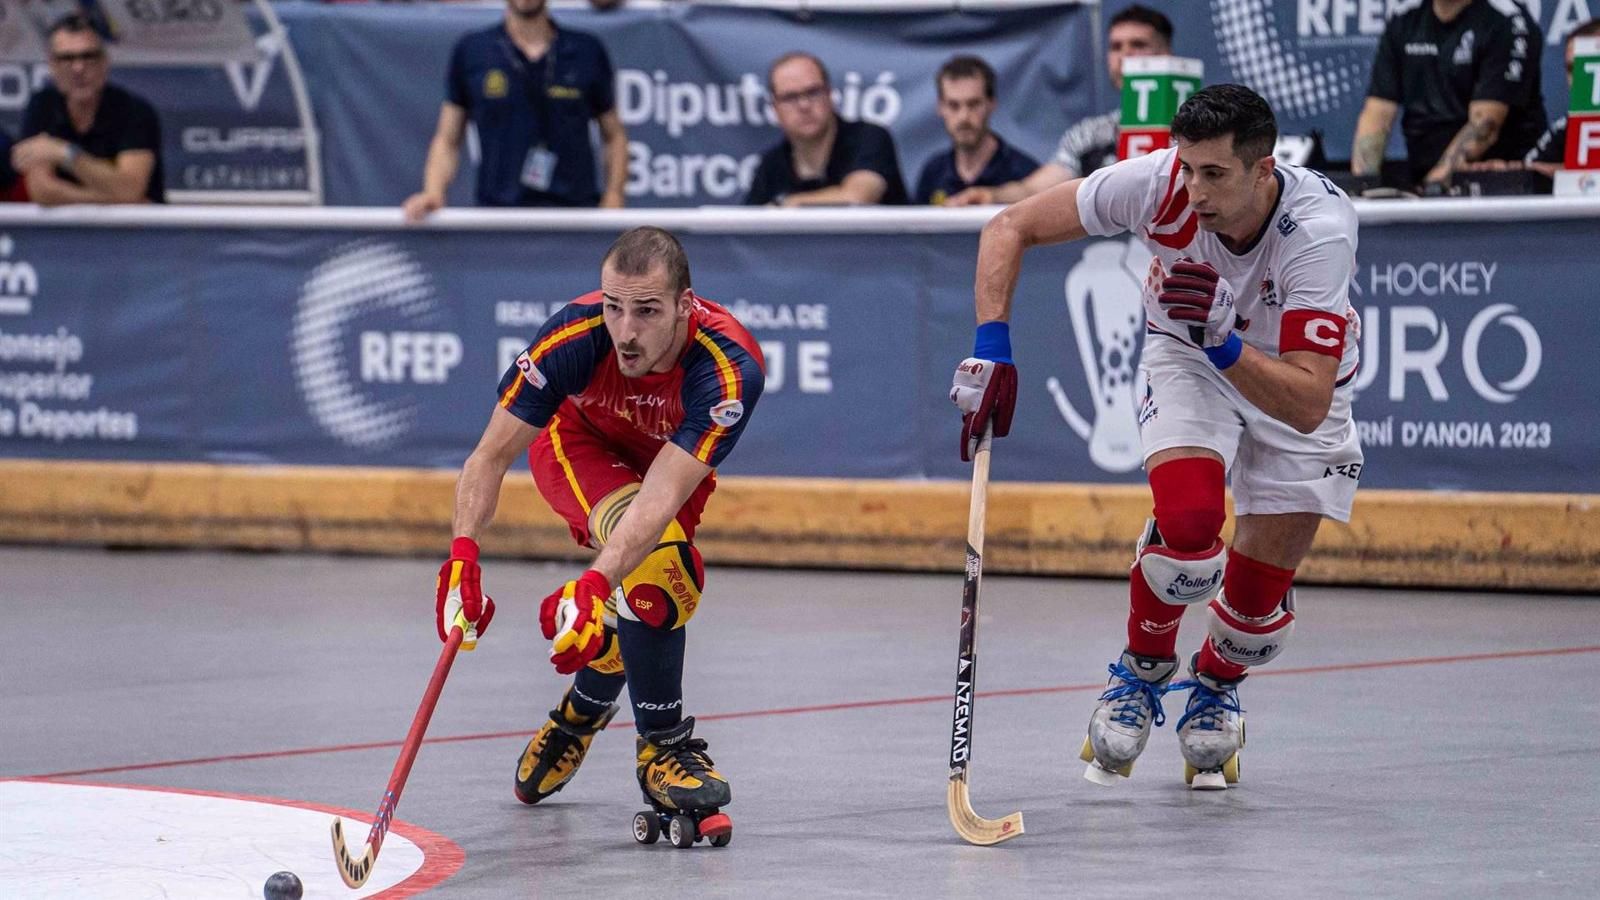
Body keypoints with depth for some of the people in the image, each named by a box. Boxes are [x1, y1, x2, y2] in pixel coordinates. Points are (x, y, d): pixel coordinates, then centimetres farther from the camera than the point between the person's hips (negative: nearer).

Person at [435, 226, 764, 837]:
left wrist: (595, 585, -60)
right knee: (652, 558, -28)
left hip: (678, 458, 2)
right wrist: (463, 553, -45)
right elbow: (492, 455, -30)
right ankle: (665, 747, -16)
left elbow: (661, 496, -48)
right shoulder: (575, 336, -37)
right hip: (579, 443, -2)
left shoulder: (730, 368, -40)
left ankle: (579, 715, 38)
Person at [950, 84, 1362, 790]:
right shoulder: (1159, 183, -31)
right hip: (1187, 360, 0)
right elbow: (1010, 227, -19)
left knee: (1260, 596, -3)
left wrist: (1221, 340, -52)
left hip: (1293, 380, 0)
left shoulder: (1319, 228, -37)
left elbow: (1307, 406, -40)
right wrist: (991, 350, -28)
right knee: (1189, 525, -27)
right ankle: (1144, 670, 3)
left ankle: (1215, 682, 33)